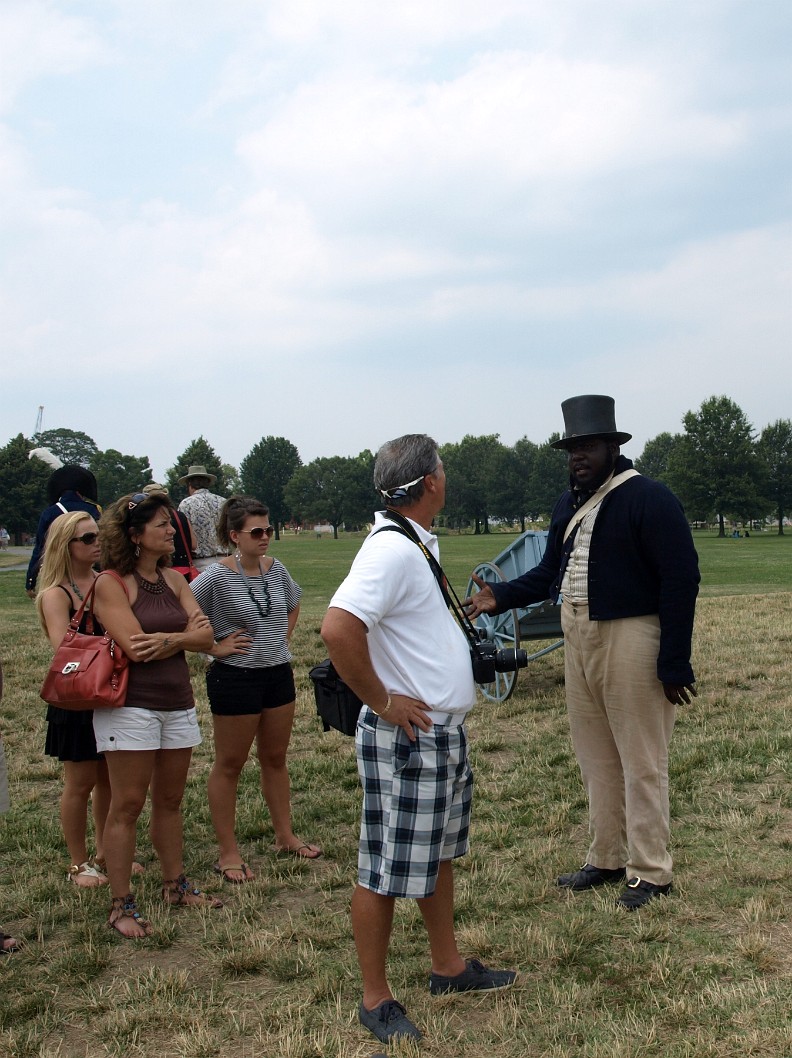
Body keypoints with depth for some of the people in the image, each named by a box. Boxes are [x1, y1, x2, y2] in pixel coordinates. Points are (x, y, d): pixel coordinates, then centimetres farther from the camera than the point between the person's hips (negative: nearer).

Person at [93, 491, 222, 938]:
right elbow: (135, 647, -18)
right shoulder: (111, 583, -9)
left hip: (178, 703, 6)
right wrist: (182, 635, -5)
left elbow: (205, 636, -1)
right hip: (130, 705, -6)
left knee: (170, 800, 14)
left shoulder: (174, 579, 9)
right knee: (127, 805, -1)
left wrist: (163, 640, -17)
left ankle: (175, 885, 27)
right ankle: (122, 905, 7)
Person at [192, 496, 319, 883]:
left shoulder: (275, 569, 2)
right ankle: (228, 853, 15)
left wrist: (282, 638, 10)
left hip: (279, 673, 6)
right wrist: (214, 646, -15)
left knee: (275, 758, 17)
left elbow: (293, 606, 21)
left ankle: (285, 836, 31)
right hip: (235, 677, -6)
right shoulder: (217, 577, -16)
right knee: (229, 764, 6)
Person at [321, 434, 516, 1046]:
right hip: (407, 738, -10)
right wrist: (382, 701, -23)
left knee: (439, 852, 22)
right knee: (387, 870, 3)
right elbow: (338, 628, -33)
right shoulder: (391, 548, -22)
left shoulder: (418, 543, 10)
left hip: (445, 732, 10)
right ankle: (376, 1000, 17)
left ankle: (448, 967, 38)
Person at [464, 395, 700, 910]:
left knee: (641, 762, 1)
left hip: (630, 639, -8)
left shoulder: (649, 499, -13)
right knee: (596, 757, 16)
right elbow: (550, 572, 18)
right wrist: (501, 596, 2)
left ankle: (651, 873, 13)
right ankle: (607, 859, 29)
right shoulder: (569, 505, 12)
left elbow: (682, 579, -16)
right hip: (578, 637, 8)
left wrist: (674, 663, -19)